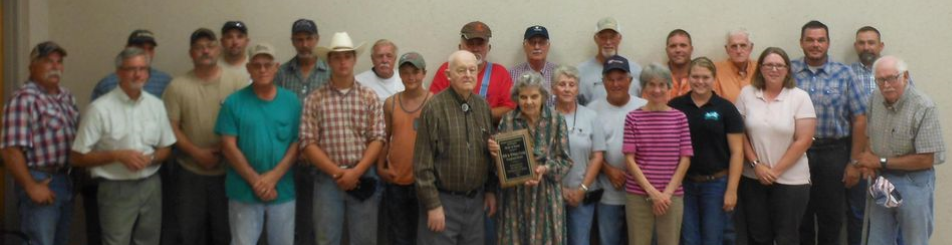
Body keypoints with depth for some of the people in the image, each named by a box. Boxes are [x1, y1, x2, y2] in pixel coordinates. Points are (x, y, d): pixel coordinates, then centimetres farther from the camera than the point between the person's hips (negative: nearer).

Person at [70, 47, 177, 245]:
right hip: (116, 190, -5)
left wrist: (150, 158, -10)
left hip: (151, 187, 5)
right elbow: (77, 157, -9)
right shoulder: (100, 108, -10)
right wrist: (118, 155, -20)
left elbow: (166, 148, 12)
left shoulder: (156, 105, 5)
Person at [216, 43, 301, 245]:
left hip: (282, 190, 2)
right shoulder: (234, 102, -3)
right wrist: (256, 180, -12)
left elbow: (297, 143, -1)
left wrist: (273, 176, -13)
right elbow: (228, 147, -6)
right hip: (244, 191, -2)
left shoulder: (291, 101, 2)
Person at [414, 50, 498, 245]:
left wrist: (491, 190, 11)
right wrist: (433, 204, -14)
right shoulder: (434, 108, -13)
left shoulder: (483, 107, 5)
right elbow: (423, 163, -13)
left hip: (476, 200, 6)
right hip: (443, 199, -5)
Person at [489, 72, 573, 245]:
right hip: (514, 195, 0)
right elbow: (500, 159, 6)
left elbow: (565, 160, -1)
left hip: (546, 195, 0)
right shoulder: (507, 120, 1)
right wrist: (495, 152, -16)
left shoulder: (556, 120, -1)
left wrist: (546, 169, -18)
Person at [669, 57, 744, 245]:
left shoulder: (726, 108, -3)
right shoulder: (674, 107, 0)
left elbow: (736, 152, -3)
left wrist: (731, 189, -9)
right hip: (683, 183, 1)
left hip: (716, 183, -1)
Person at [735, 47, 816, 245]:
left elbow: (804, 140, -9)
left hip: (791, 180, -2)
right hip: (752, 178, 2)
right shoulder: (746, 94, 1)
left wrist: (776, 171, -11)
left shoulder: (800, 97, -6)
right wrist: (756, 164, -8)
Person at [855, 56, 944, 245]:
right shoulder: (876, 100, 0)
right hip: (881, 182, 5)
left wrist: (882, 162, -14)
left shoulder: (924, 107, -19)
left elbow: (927, 160, -19)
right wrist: (868, 160, -8)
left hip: (913, 184, -5)